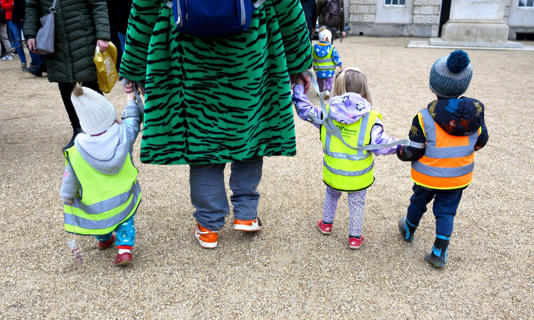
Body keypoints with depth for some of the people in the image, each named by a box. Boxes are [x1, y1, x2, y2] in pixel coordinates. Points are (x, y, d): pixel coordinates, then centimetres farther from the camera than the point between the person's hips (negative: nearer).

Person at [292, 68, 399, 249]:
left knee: (331, 195, 31)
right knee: (356, 204, 19)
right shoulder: (371, 120, -17)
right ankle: (355, 237, 31)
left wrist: (297, 88, 10)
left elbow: (304, 110, -1)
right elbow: (381, 145, -16)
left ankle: (326, 224, 47)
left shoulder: (326, 113, -11)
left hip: (332, 174, 2)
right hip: (358, 178, -2)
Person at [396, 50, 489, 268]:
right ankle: (439, 254, 20)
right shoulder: (475, 111, -11)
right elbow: (480, 142, 2)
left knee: (418, 203, 23)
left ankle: (409, 231, 48)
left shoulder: (424, 118, -24)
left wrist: (400, 151, 3)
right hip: (459, 177, 2)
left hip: (428, 176, -2)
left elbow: (413, 152, -18)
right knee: (446, 212, 16)